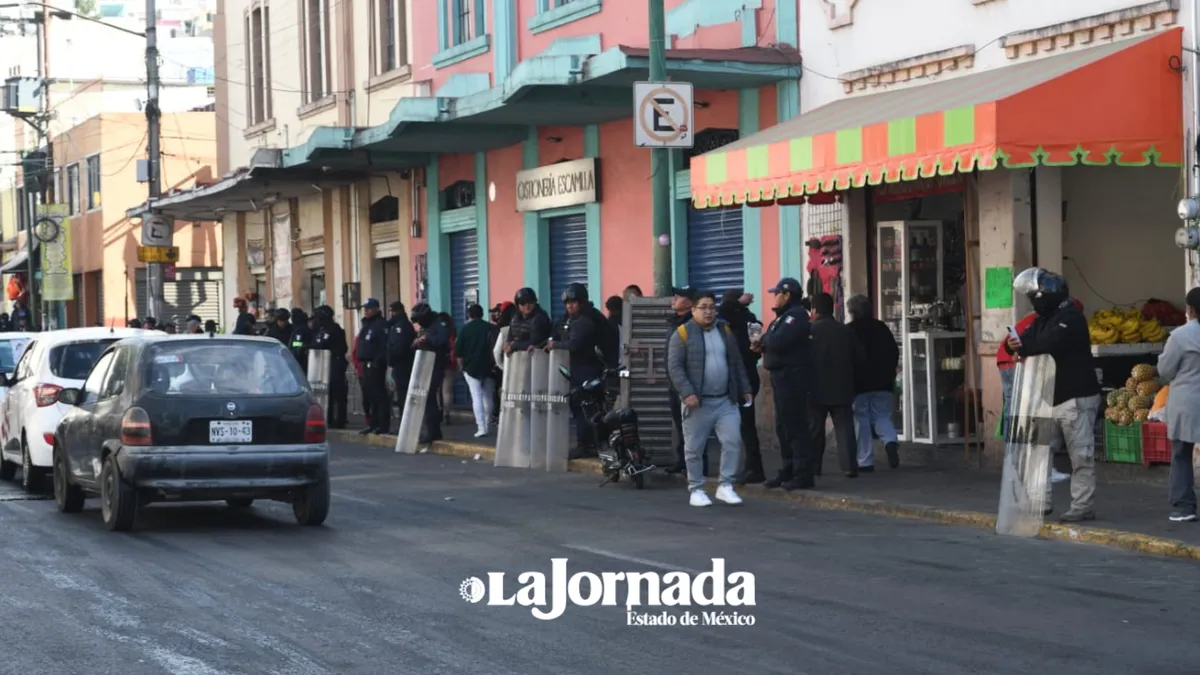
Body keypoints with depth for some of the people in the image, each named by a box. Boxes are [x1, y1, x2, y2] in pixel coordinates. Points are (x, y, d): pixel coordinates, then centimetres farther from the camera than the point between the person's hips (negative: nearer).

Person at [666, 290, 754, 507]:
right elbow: (674, 367, -9)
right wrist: (687, 393, -19)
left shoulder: (725, 330, 13)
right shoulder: (683, 333, -3)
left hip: (726, 401, 4)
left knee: (733, 442, -5)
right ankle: (696, 490, 13)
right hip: (697, 402, -4)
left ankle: (725, 486, 4)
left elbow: (737, 363, 18)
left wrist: (745, 389, 14)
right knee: (694, 449, 2)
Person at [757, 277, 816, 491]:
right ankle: (788, 471, 22)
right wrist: (763, 344, -3)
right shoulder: (784, 316, 20)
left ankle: (803, 475, -9)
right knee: (783, 426, 14)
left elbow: (778, 341, -24)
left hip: (792, 376, -11)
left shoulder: (796, 315, -14)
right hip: (781, 376, 11)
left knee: (795, 426, -10)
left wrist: (763, 339, -5)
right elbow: (774, 342, 17)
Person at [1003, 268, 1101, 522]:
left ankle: (1083, 506, -4)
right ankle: (1042, 501, 15)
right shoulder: (1044, 319, 17)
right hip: (1049, 398, 10)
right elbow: (1027, 340, 7)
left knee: (1081, 455, -6)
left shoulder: (1070, 318, -13)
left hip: (1077, 397, -10)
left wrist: (1022, 348, -12)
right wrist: (1014, 344, -17)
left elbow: (1047, 344, -28)